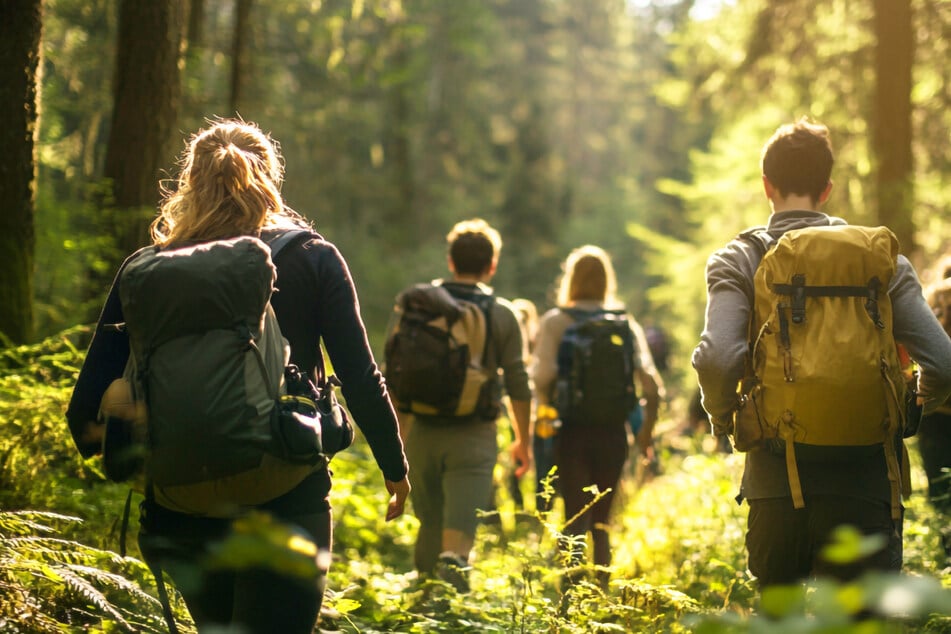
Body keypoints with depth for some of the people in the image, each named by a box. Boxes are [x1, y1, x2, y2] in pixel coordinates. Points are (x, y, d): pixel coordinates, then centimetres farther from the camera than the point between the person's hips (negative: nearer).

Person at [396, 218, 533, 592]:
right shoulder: (501, 314, 0)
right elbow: (517, 384, 1)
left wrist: (398, 435, 16)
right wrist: (523, 441, 12)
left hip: (423, 432, 3)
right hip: (473, 435, -3)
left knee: (430, 523, 16)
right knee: (460, 524, -9)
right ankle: (453, 562, -39)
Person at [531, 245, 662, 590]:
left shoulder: (555, 321, -2)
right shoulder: (626, 324, 5)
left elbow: (543, 374, -17)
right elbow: (651, 383, -3)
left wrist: (545, 413, -4)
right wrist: (646, 432, 6)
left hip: (572, 432, -3)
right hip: (613, 433, 3)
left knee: (575, 523, -2)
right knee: (601, 524, 17)